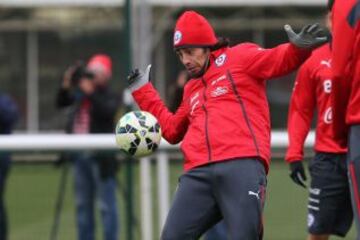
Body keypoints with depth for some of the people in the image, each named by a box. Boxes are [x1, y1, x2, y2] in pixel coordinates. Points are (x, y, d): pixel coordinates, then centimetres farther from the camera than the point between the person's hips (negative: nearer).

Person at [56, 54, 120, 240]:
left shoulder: (109, 96, -6)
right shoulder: (79, 93, 9)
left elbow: (108, 111, -23)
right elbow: (60, 103, 12)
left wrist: (91, 93, -26)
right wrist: (66, 87, -4)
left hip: (101, 157, -6)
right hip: (80, 154, 6)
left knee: (107, 204, -3)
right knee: (83, 203, 14)